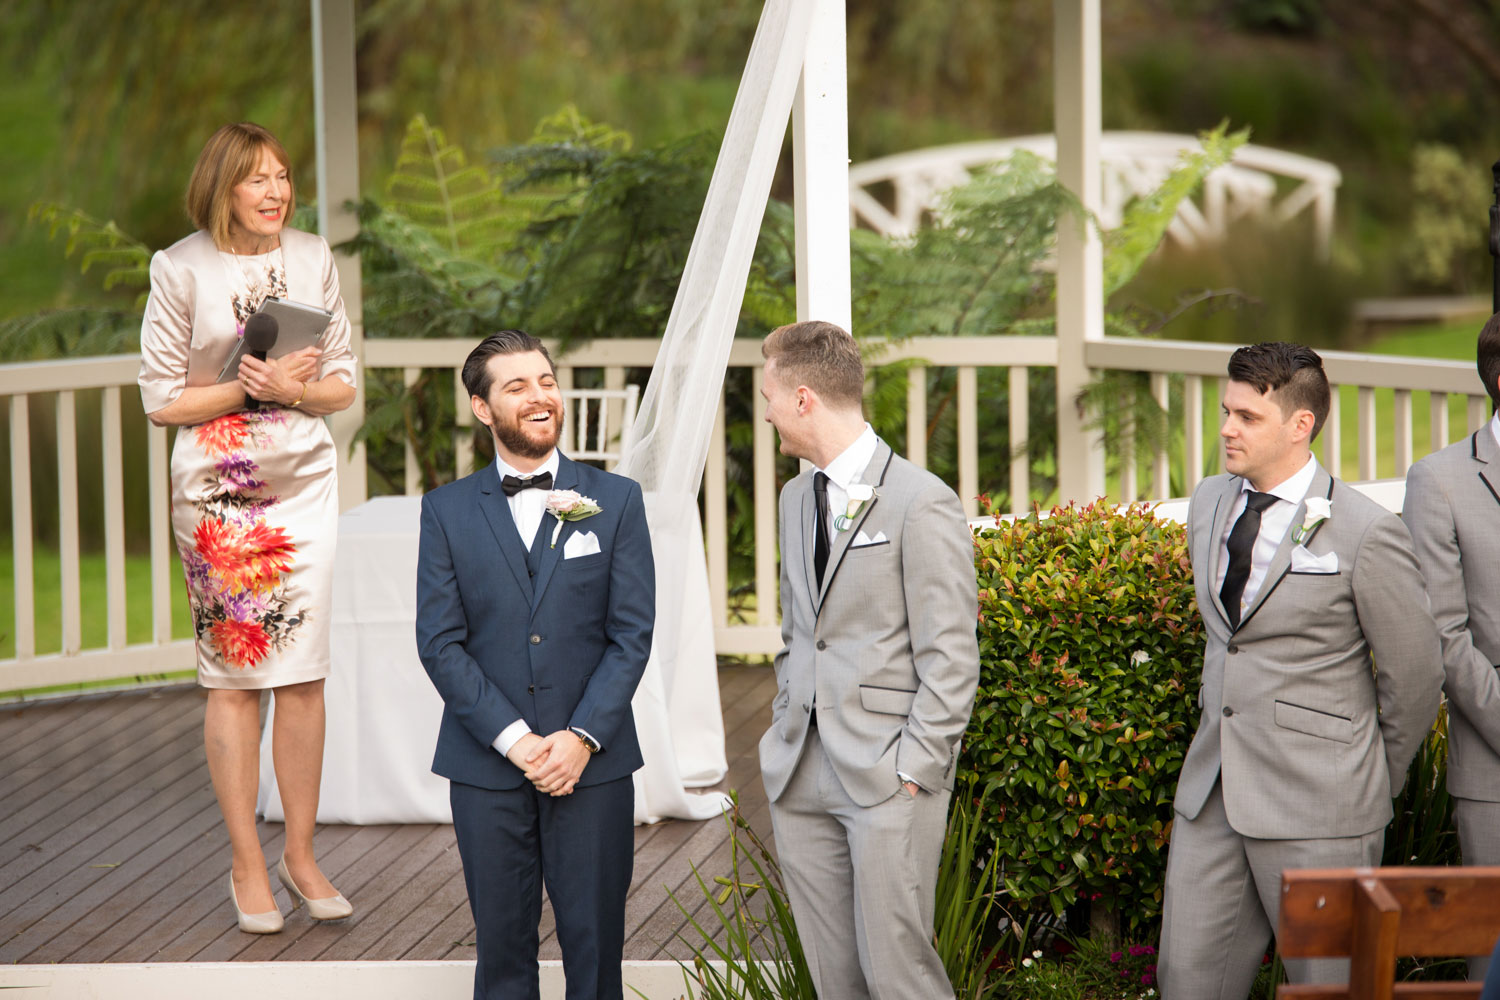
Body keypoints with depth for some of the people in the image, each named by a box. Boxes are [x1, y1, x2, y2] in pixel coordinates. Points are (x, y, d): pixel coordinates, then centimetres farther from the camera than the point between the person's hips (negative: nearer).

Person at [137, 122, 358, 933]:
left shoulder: (313, 259, 4)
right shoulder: (181, 270, -6)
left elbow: (343, 385, 8)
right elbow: (161, 400, -4)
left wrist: (293, 389, -12)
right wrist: (250, 387, -15)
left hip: (305, 480, 3)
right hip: (218, 490, -3)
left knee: (304, 673, 3)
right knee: (234, 674, 2)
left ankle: (300, 852, 15)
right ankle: (246, 864, 11)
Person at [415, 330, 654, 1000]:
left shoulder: (616, 500, 5)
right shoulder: (446, 511, 5)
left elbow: (632, 634, 1)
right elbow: (439, 643, -1)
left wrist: (582, 737, -11)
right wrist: (513, 739, -11)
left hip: (593, 764, 0)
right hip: (486, 768, 0)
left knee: (595, 946, 1)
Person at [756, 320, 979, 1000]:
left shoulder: (922, 503, -10)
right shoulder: (796, 497, 16)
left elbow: (950, 660, -11)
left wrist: (914, 770, -14)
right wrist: (787, 735, 14)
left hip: (888, 780, -7)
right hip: (801, 777, 7)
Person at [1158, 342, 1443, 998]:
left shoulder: (1366, 534, -11)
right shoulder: (1208, 503, 10)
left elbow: (1414, 676, -2)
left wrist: (1375, 787, 8)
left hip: (1319, 808, -6)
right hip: (1211, 794, 6)